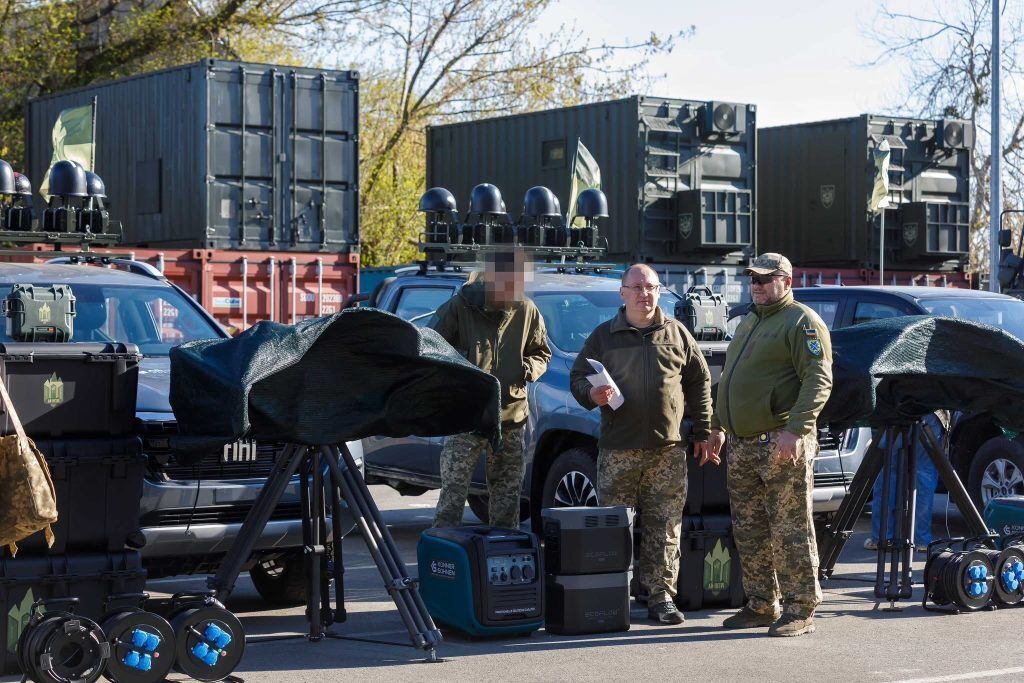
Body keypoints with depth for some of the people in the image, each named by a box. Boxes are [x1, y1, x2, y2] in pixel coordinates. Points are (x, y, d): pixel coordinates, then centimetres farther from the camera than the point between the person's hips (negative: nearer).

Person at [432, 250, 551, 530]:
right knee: (452, 495, -5)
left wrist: (530, 368, -4)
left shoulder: (526, 311, 3)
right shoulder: (460, 307, -8)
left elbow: (542, 353, 18)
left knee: (507, 499, 11)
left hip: (511, 419, 4)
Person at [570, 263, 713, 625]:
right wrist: (591, 394, -13)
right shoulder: (604, 335, 7)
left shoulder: (676, 334, 10)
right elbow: (577, 376, 10)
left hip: (668, 450, 1)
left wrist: (703, 432, 12)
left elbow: (699, 382, 15)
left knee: (665, 527, 1)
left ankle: (661, 597, 7)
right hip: (618, 449, -1)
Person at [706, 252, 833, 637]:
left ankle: (800, 609, 0)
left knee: (790, 529, -6)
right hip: (742, 445, 9)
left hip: (782, 444, -9)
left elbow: (819, 381, -16)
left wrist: (795, 429, -25)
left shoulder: (802, 322, -7)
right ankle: (761, 605, 19)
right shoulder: (748, 323, 22)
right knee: (749, 531, 11)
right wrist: (718, 426, 24)